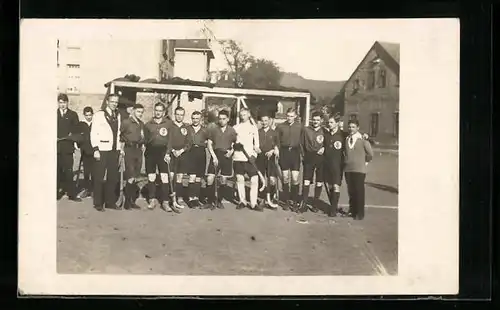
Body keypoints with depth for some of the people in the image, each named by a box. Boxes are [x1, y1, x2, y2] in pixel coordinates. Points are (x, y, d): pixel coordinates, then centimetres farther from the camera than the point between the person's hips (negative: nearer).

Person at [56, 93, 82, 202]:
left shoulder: (73, 115, 11)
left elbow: (76, 130, 6)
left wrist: (71, 135, -11)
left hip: (67, 147, -1)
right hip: (56, 146, 1)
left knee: (68, 171, -3)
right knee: (57, 171, 2)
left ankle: (72, 194, 2)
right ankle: (57, 193, 8)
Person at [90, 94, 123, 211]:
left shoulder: (118, 116, 14)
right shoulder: (99, 115, -3)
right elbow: (94, 133, -7)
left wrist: (120, 147, 12)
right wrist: (95, 149, -13)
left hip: (114, 151, 5)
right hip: (102, 150, -5)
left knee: (113, 177, 7)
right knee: (99, 178, 0)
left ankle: (110, 202, 16)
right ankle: (98, 203, 7)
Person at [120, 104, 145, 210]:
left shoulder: (141, 124, 14)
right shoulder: (126, 122, -5)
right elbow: (119, 135, -6)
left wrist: (142, 144, 11)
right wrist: (122, 147, -8)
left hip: (138, 150, 6)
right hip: (129, 150, -6)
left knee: (136, 177, 8)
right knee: (131, 176, -9)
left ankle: (132, 201, 16)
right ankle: (127, 202, -2)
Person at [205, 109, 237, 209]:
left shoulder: (232, 131, 6)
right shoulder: (213, 130, 5)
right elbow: (209, 144, 5)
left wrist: (231, 151, -8)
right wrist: (214, 156, -6)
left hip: (227, 156, 1)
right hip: (215, 155, -1)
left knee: (224, 180, 5)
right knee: (210, 178, -10)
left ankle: (219, 201, 18)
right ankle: (210, 201, 0)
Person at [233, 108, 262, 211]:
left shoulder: (253, 128, 10)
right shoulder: (235, 128, 9)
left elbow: (256, 144, 9)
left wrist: (255, 151, -7)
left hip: (250, 158, 0)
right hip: (238, 157, 0)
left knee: (254, 180, -7)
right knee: (240, 179, 3)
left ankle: (253, 203, -2)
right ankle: (242, 201, 15)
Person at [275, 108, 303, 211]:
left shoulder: (300, 127, 0)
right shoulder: (280, 126, 3)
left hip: (295, 153, -1)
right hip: (284, 152, 1)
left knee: (295, 179, -5)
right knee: (285, 178, 7)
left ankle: (294, 201, 5)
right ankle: (287, 201, 16)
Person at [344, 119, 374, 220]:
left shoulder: (362, 139, -10)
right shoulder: (347, 139, 5)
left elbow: (370, 153, -3)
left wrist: (365, 161, 6)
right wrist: (347, 161, 8)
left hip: (359, 169, -5)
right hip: (348, 168, 5)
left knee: (359, 191, -1)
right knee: (351, 191, 10)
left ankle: (360, 213, 6)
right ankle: (352, 211, 21)